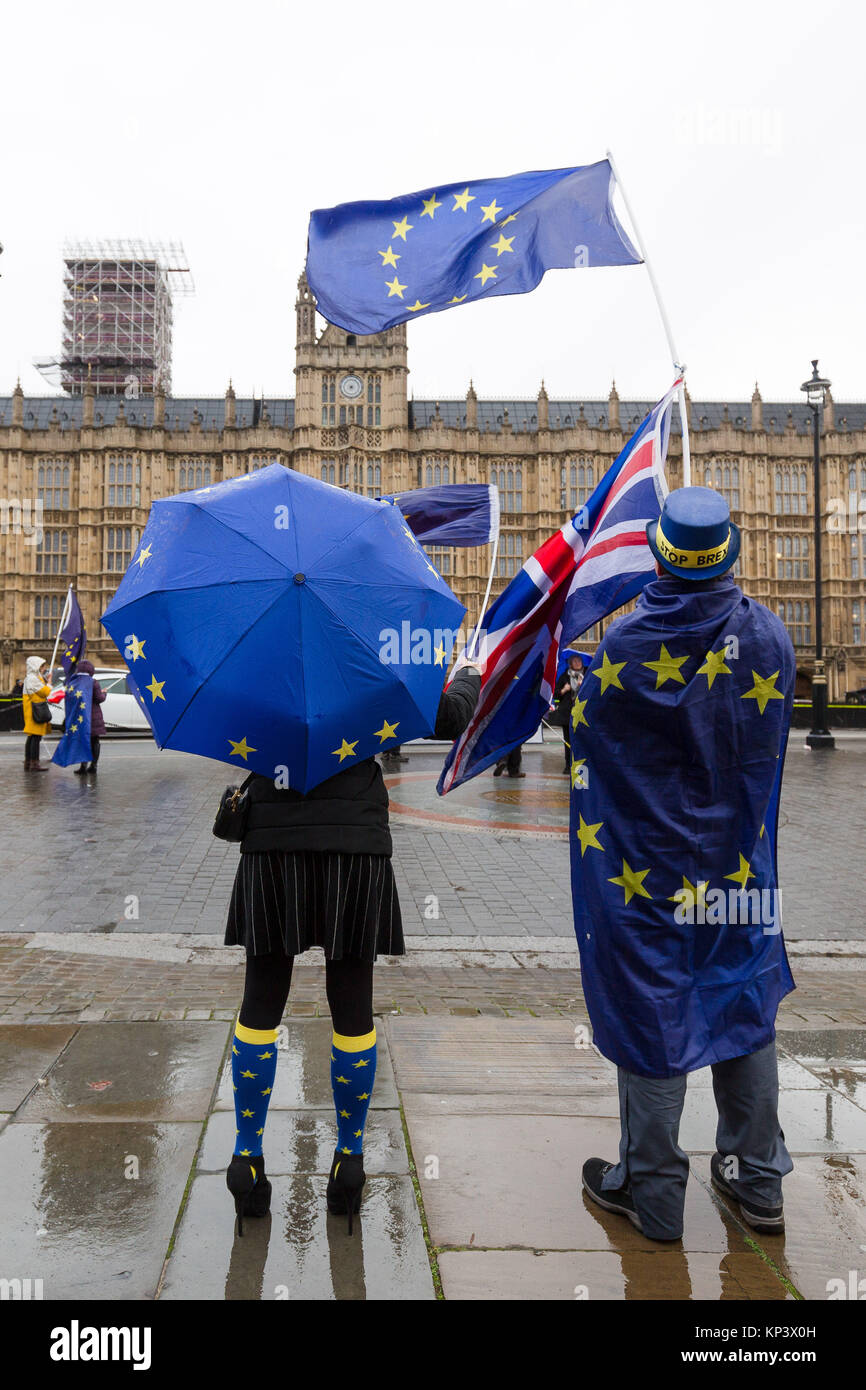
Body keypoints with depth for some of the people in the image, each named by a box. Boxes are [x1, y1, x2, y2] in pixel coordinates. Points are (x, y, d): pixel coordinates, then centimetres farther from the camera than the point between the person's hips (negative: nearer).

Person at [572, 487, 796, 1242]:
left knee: (652, 1017, 8)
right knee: (744, 1009, 18)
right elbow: (768, 738, 8)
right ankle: (759, 1181, 33)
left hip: (647, 873, -4)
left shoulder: (626, 644, -18)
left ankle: (653, 1194, 23)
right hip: (742, 865, 4)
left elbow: (588, 735, -5)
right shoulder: (769, 636, -6)